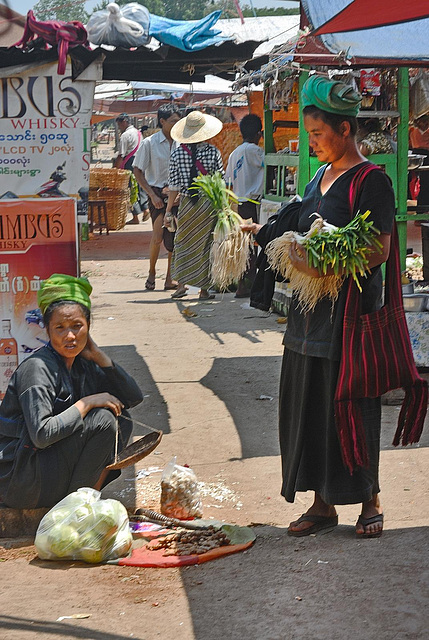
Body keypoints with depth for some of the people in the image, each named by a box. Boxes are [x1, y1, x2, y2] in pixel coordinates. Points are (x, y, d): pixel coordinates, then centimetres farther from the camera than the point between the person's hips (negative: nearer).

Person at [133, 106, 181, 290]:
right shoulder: (149, 143, -4)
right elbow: (138, 171, -2)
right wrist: (152, 195, -9)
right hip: (158, 194, -4)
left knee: (174, 238, 3)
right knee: (158, 236, -14)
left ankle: (169, 279, 12)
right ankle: (152, 272, 8)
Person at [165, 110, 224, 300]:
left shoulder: (177, 154, -3)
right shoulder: (213, 152, -7)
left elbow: (174, 185, -1)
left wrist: (168, 210, 6)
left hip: (186, 204, 1)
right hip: (209, 203, -1)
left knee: (183, 242, 13)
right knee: (205, 244, 5)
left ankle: (181, 284, 4)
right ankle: (204, 289, 8)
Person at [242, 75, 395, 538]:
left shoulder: (371, 182, -10)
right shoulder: (320, 177, 15)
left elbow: (378, 252, -17)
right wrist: (266, 234, 12)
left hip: (350, 310, -8)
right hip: (311, 310, 8)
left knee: (351, 406, -1)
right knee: (308, 406, 9)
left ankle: (370, 502, 15)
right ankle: (323, 504, 18)